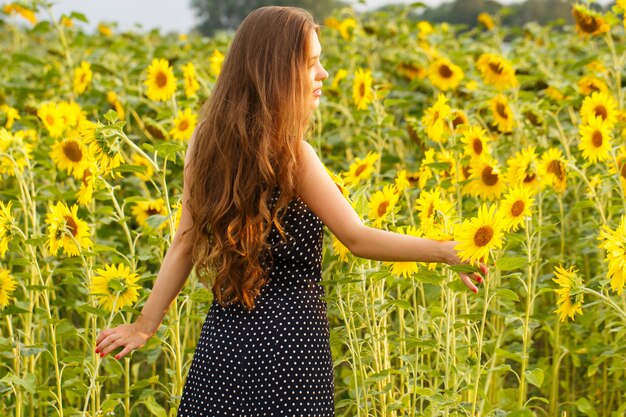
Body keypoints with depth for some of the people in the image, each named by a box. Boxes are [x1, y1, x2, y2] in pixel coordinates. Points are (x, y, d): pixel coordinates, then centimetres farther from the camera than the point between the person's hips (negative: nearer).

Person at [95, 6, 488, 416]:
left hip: (225, 336, 6)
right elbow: (357, 237, -15)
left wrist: (146, 324, 9)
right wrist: (446, 251, -11)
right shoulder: (291, 154, -15)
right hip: (288, 331, -6)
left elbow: (184, 245, 3)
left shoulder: (207, 142, 2)